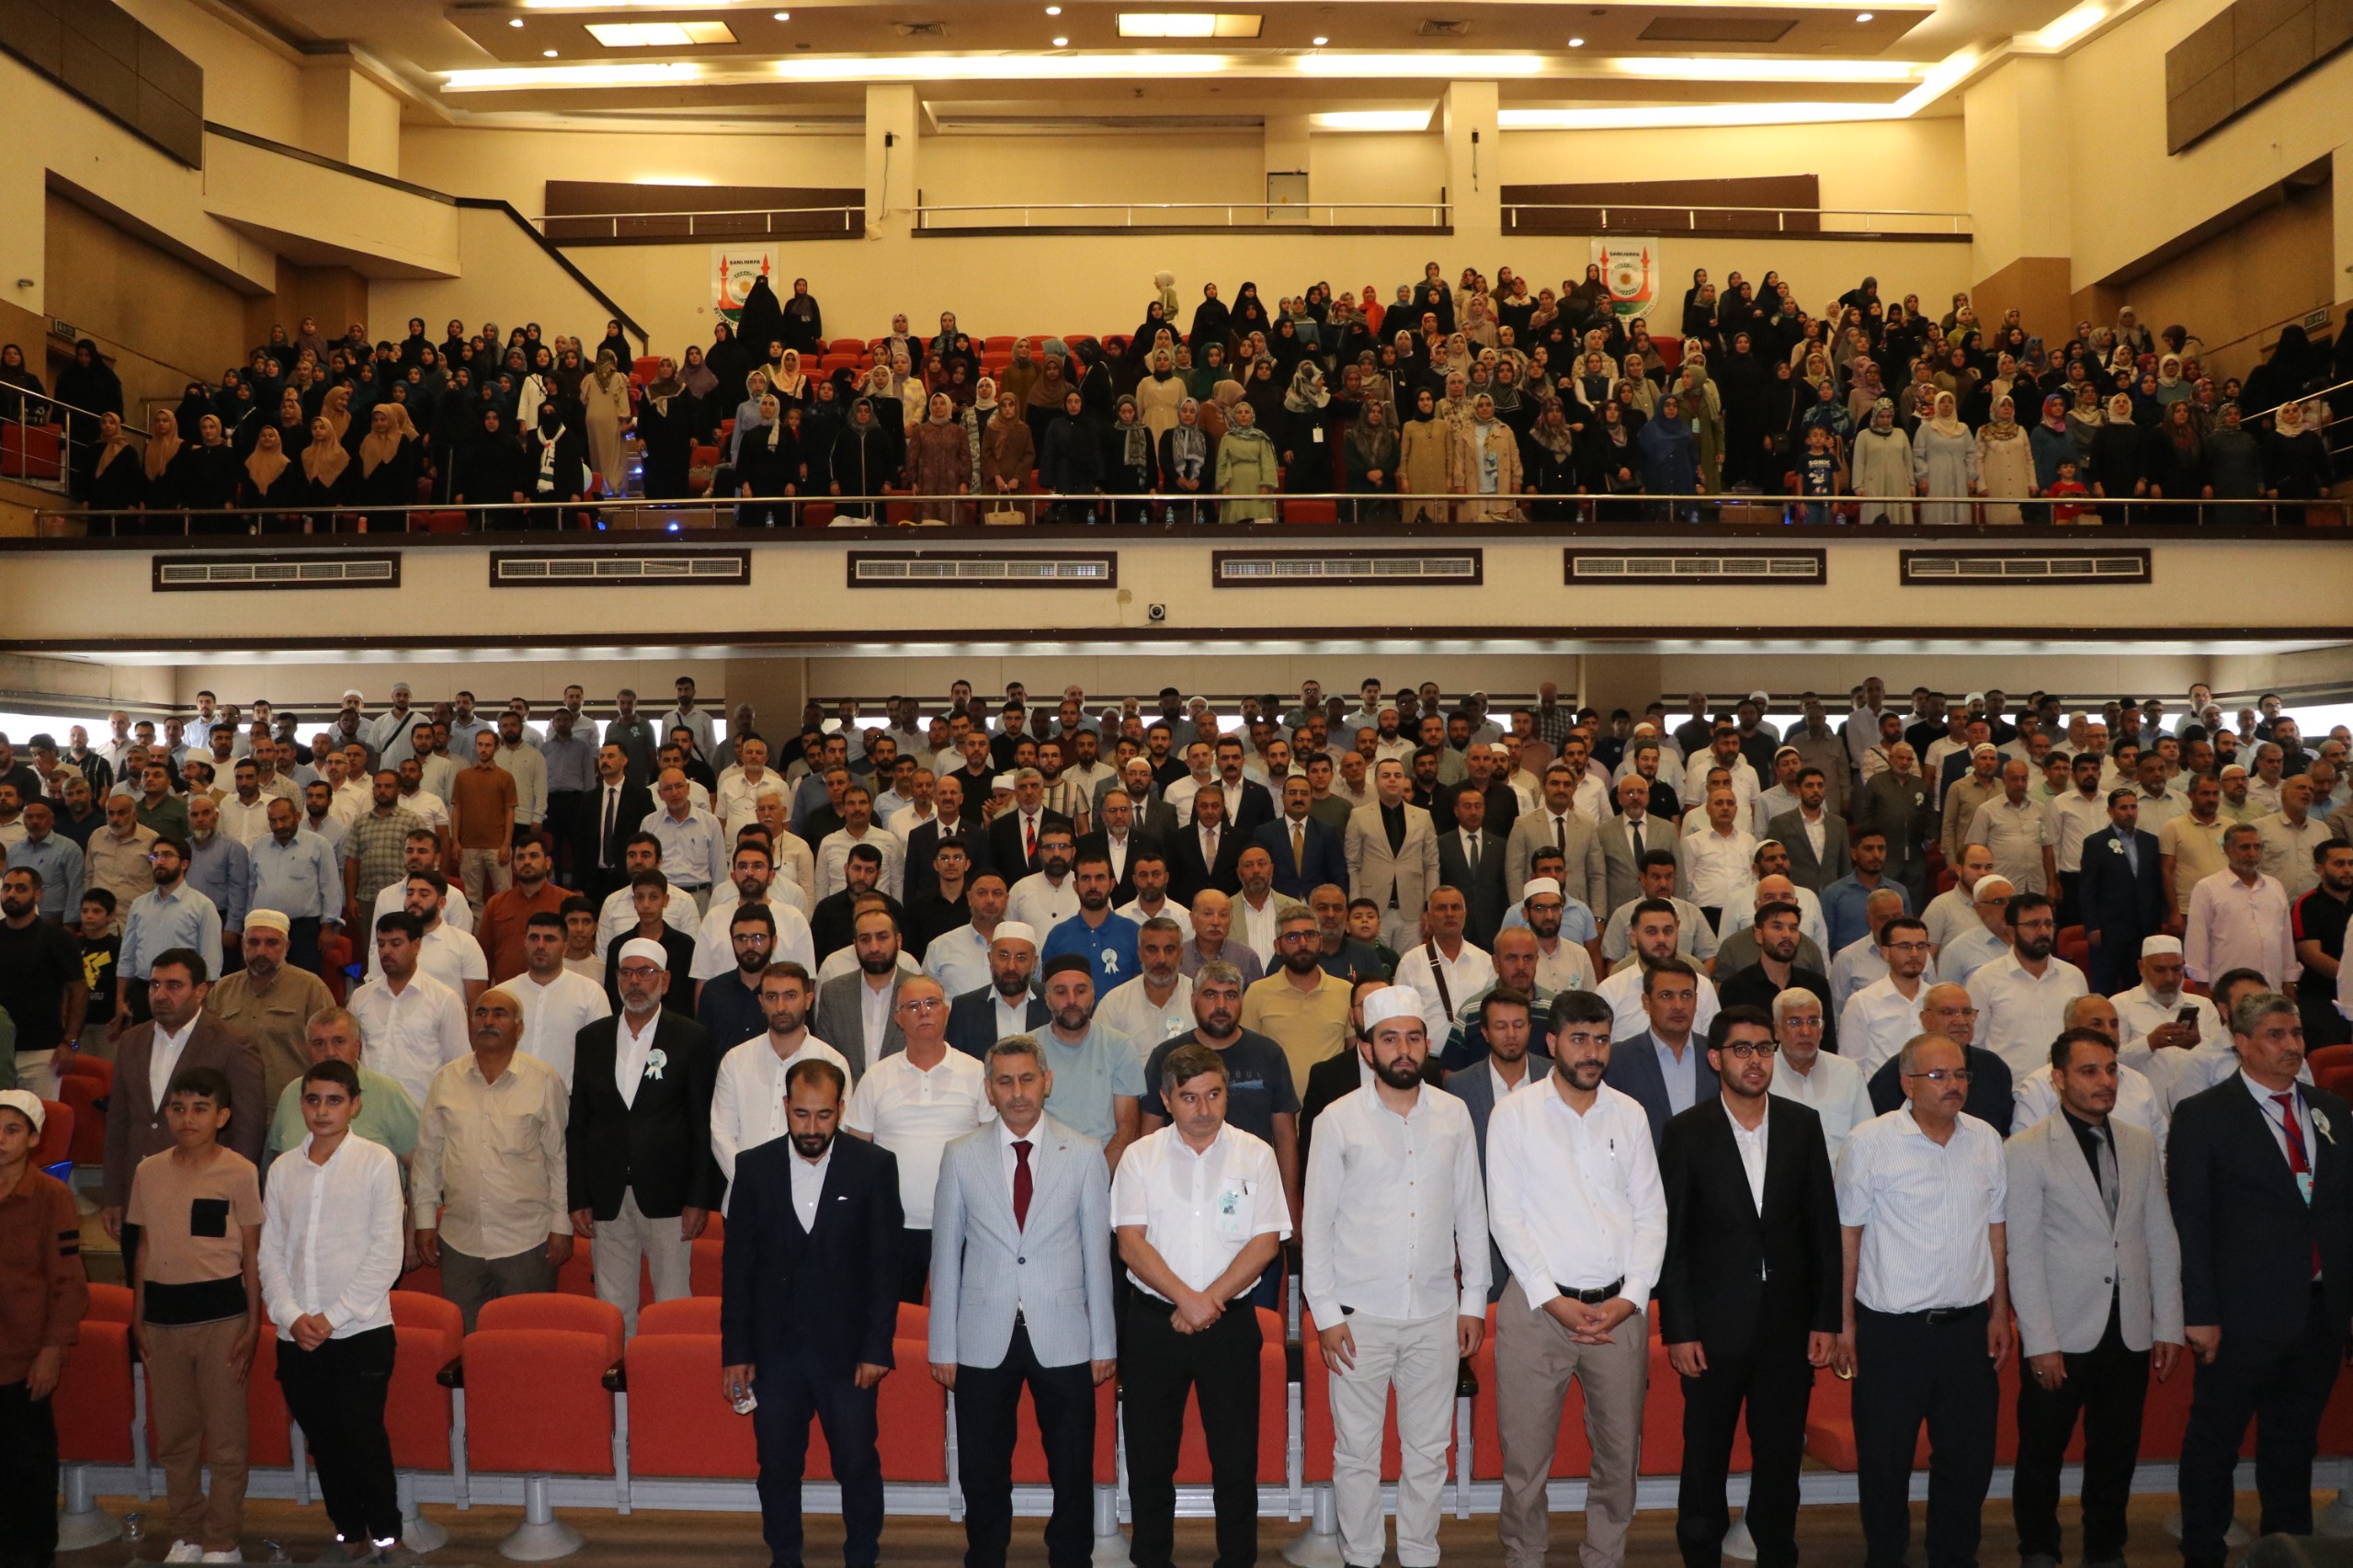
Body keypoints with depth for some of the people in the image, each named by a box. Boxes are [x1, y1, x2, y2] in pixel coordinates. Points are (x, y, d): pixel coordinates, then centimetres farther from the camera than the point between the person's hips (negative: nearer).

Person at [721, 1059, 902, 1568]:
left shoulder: (874, 1166, -5)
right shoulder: (753, 1167, 0)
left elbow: (885, 1265, -4)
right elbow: (736, 1264, 3)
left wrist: (877, 1348, -8)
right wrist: (735, 1351, 0)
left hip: (846, 1348, -2)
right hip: (774, 1349, 2)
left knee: (858, 1464, 5)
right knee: (777, 1466, 12)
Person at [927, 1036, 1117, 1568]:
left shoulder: (1085, 1154, 1)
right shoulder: (960, 1156, 2)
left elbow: (1097, 1254, 3)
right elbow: (945, 1256, 4)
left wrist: (1104, 1343, 3)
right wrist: (943, 1347, 3)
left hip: (1062, 1341, 0)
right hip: (984, 1342, 0)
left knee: (1073, 1474, 7)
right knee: (983, 1476, 10)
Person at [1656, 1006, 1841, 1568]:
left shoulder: (1803, 1125, 3)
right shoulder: (1686, 1132, -5)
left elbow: (1824, 1226, 5)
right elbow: (1671, 1238, -4)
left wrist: (1825, 1318, 2)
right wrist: (1677, 1330, -8)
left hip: (1788, 1324, 2)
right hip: (1715, 1325, -2)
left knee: (1781, 1458, 11)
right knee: (1704, 1459, 8)